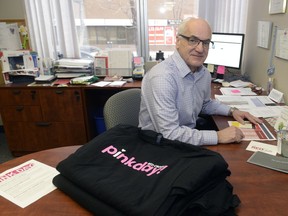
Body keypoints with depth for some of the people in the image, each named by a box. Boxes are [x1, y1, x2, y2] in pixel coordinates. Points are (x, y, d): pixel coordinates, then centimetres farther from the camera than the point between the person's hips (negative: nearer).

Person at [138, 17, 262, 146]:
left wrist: (232, 111, 6)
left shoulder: (205, 73, 0)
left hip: (188, 138, 8)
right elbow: (170, 134, -30)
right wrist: (218, 136, -25)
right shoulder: (162, 77, -27)